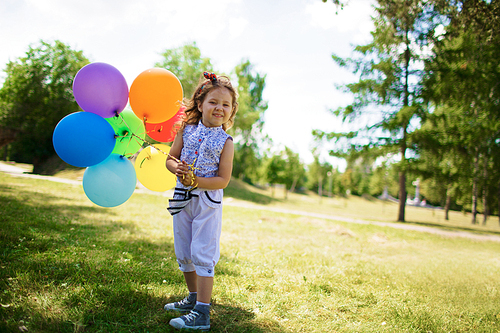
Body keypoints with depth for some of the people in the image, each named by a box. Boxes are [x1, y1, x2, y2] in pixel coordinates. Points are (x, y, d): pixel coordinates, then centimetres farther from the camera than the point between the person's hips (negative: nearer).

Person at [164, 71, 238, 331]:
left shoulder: (225, 142, -7)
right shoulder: (187, 129, 2)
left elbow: (223, 180, -11)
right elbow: (170, 159, 6)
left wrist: (196, 181, -23)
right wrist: (177, 168, -16)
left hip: (208, 202, -5)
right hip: (183, 199, 5)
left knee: (202, 254, -7)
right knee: (183, 253, 15)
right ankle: (194, 298, 34)